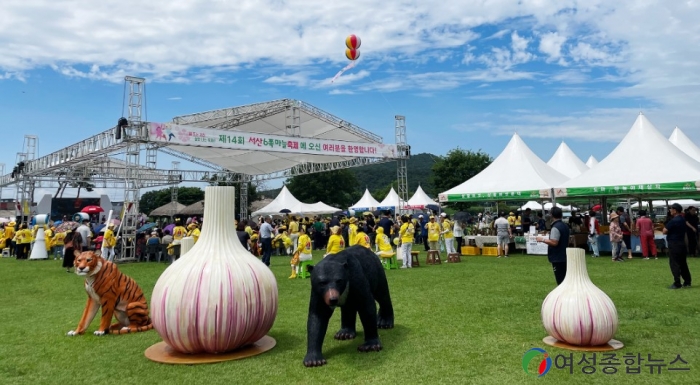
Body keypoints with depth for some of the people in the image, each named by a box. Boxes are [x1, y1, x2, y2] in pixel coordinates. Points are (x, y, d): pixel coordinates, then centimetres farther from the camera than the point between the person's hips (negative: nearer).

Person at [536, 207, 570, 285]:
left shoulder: (555, 228, -18)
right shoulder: (565, 226, 10)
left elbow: (554, 243, -24)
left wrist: (543, 239, -14)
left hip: (557, 258, -9)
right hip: (564, 257, 9)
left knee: (560, 280, -4)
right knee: (564, 280, 17)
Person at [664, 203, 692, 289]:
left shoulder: (673, 221, -19)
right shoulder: (683, 220, 10)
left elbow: (665, 231, -17)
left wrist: (665, 227, 2)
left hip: (674, 245, -9)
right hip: (682, 243, 9)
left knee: (674, 264, -4)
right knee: (683, 263, 15)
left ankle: (677, 283, -4)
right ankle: (687, 282, 21)